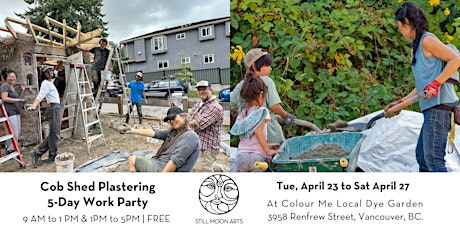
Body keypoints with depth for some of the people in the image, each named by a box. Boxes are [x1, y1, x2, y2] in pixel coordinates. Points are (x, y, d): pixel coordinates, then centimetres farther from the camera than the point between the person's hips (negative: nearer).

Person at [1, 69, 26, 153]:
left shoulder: (13, 86, 18)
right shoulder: (5, 85, -7)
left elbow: (17, 98, 27)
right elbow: (4, 98, -18)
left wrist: (22, 90, 15)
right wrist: (19, 100, -17)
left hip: (16, 111, 9)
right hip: (9, 112, -9)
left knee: (18, 132, 13)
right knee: (14, 133, -7)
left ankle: (9, 147, 26)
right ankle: (11, 150, 6)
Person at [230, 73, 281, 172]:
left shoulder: (241, 114, 12)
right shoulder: (262, 111, -5)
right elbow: (258, 131, -19)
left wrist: (266, 145, 17)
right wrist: (267, 151, -15)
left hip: (241, 155, 5)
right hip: (257, 156, -5)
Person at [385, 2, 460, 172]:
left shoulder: (427, 40, -7)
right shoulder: (416, 47, 20)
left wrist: (436, 83, -21)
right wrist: (400, 104, 18)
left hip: (439, 105, -10)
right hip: (431, 107, 10)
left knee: (433, 159, -10)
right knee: (421, 154, 16)